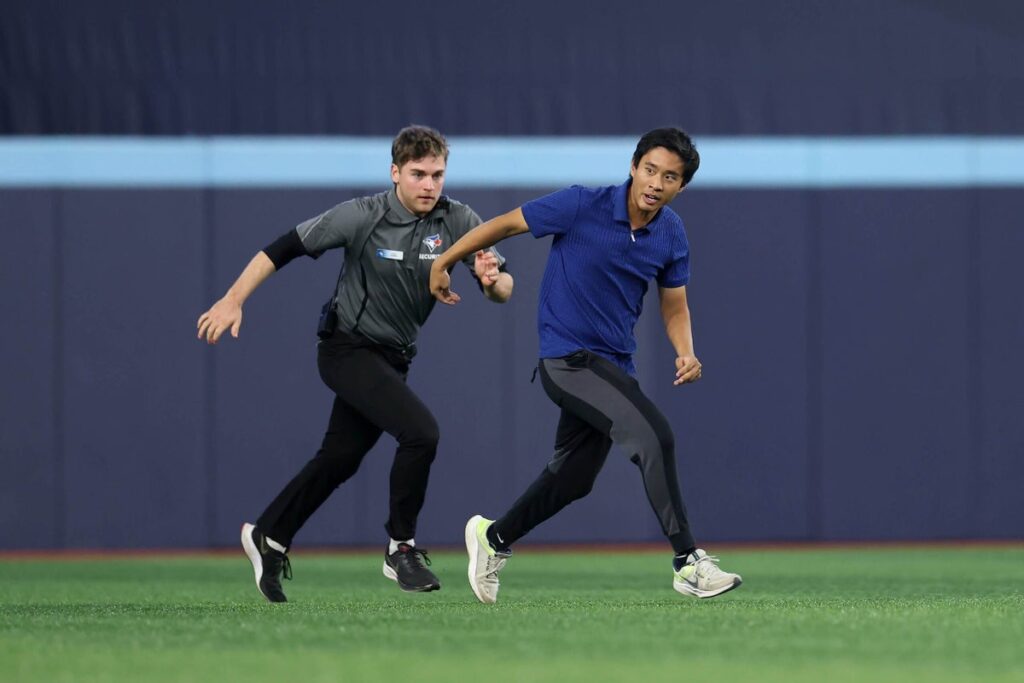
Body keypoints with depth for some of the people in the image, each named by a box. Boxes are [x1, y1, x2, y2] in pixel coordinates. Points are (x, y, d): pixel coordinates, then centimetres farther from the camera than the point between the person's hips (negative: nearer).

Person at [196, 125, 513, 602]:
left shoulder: (458, 222, -9)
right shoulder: (363, 217, -19)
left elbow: (504, 291, -12)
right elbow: (285, 248, -14)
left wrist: (492, 280, -36)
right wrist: (233, 300, -19)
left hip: (393, 358, 6)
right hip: (348, 349, -6)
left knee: (340, 460, 14)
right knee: (420, 431, -23)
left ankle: (269, 538, 34)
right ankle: (401, 548, -8)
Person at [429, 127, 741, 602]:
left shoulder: (672, 234, -1)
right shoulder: (582, 206, -18)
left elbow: (674, 306, 10)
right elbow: (506, 224, -6)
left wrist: (685, 352, -10)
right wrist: (443, 263, 1)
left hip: (613, 365, 7)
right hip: (568, 359, -7)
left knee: (572, 479, 18)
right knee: (653, 436, -23)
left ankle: (493, 538, 41)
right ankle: (687, 563, -19)